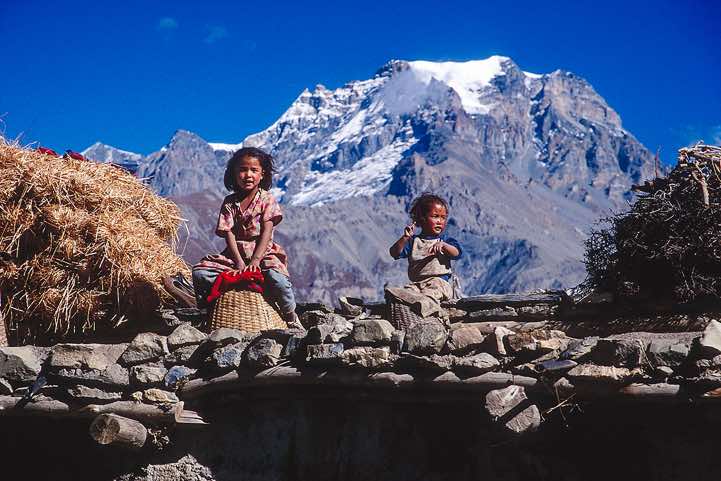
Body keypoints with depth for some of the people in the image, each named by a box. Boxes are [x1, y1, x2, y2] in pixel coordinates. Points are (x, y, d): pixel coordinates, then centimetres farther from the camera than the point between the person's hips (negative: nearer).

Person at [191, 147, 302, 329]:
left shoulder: (267, 199, 1)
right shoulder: (229, 202, 7)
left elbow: (266, 232, -9)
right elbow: (229, 234, -2)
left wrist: (255, 260, -21)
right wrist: (239, 263, -16)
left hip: (263, 253, -3)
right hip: (235, 254, 3)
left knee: (276, 276, -35)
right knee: (199, 272, -16)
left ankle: (291, 317, -13)